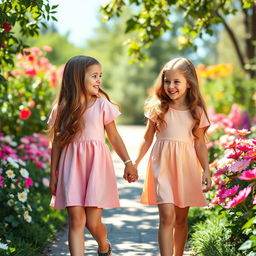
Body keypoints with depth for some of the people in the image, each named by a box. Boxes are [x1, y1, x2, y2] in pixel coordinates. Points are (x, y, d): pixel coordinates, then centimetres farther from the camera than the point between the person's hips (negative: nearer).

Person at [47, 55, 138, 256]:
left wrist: (128, 162, 3)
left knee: (93, 223, 0)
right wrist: (53, 175, 9)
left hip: (96, 164, -1)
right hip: (72, 166, 1)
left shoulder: (102, 105, 1)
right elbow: (57, 143, 9)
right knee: (76, 220, -6)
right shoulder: (62, 109, 4)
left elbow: (114, 136, 7)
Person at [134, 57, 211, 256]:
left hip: (186, 166, 2)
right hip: (162, 165, -2)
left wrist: (206, 170, 1)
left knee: (181, 218, 11)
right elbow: (148, 139, 7)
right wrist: (135, 163, 2)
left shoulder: (196, 112, 3)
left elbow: (199, 143, 7)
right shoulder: (158, 108, 2)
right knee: (167, 215, -14)